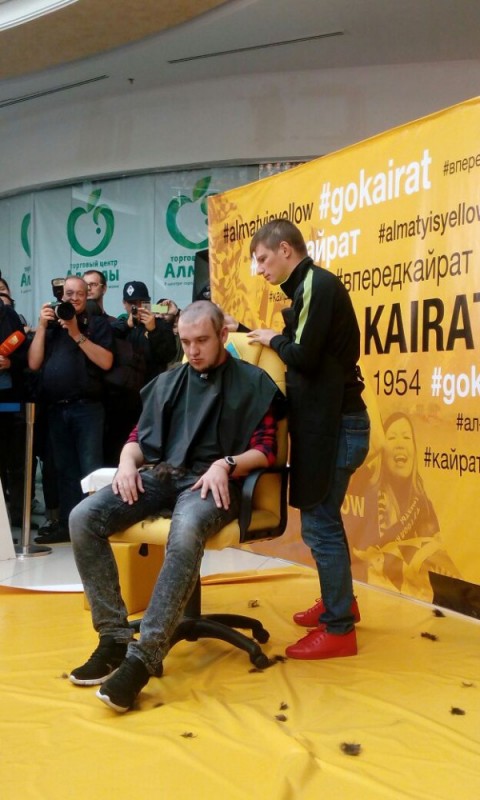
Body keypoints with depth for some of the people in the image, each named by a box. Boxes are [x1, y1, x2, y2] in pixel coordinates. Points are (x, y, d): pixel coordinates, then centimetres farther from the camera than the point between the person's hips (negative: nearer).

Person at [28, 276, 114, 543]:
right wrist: (41, 326, -1)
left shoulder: (98, 323, 7)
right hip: (56, 409, 4)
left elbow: (106, 362, -8)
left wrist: (77, 334, -12)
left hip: (87, 407, -4)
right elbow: (34, 363, 7)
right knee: (65, 469, 7)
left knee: (90, 469, -10)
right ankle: (66, 523, 11)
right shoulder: (51, 325, 18)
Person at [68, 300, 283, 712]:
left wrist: (226, 464, -18)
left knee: (185, 533, -41)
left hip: (210, 482, -5)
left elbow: (265, 450, 0)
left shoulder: (253, 382, 8)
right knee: (83, 518, -22)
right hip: (161, 475, 5)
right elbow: (140, 436, 21)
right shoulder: (168, 381, 23)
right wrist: (128, 461, -2)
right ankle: (115, 637, -16)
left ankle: (144, 655, -34)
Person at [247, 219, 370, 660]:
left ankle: (339, 630, 7)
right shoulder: (312, 285, 16)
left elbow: (304, 357, -20)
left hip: (335, 424, -10)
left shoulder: (318, 283, -14)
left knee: (320, 524, -3)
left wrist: (274, 340, -3)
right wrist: (279, 343, 3)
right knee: (321, 519, 19)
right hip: (328, 420, 10)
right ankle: (340, 602, 34)